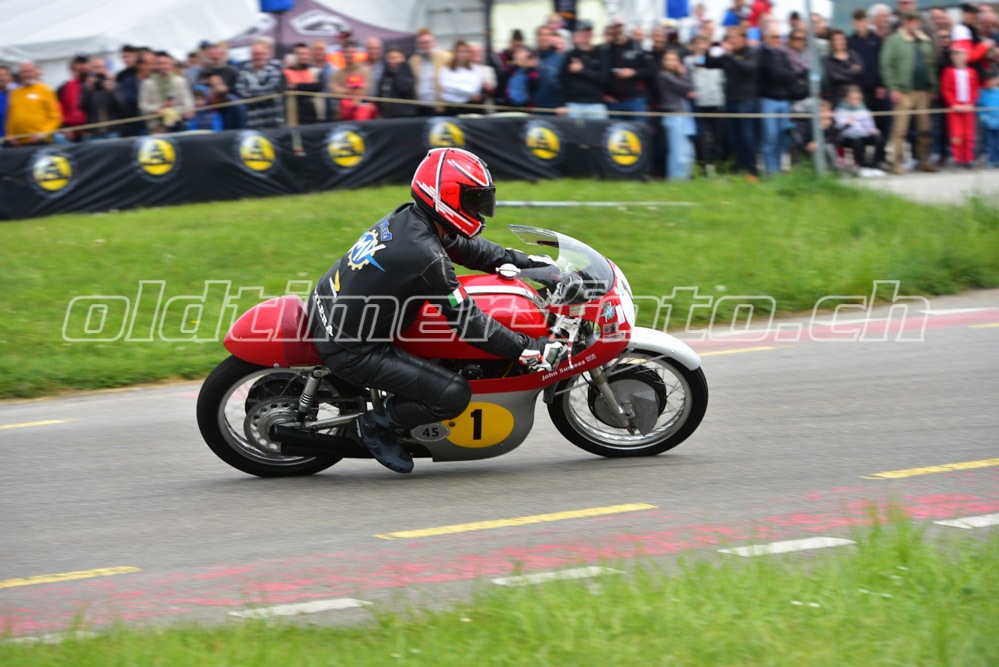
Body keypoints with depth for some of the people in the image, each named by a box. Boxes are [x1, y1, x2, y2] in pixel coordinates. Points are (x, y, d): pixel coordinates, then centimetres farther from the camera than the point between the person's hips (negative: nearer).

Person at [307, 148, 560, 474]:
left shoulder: (406, 217, 0)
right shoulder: (425, 257, -26)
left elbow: (466, 248, 17)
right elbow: (469, 325, -20)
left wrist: (524, 261, 16)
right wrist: (530, 349, -14)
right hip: (351, 349, -10)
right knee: (454, 395, -14)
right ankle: (375, 424, 7)